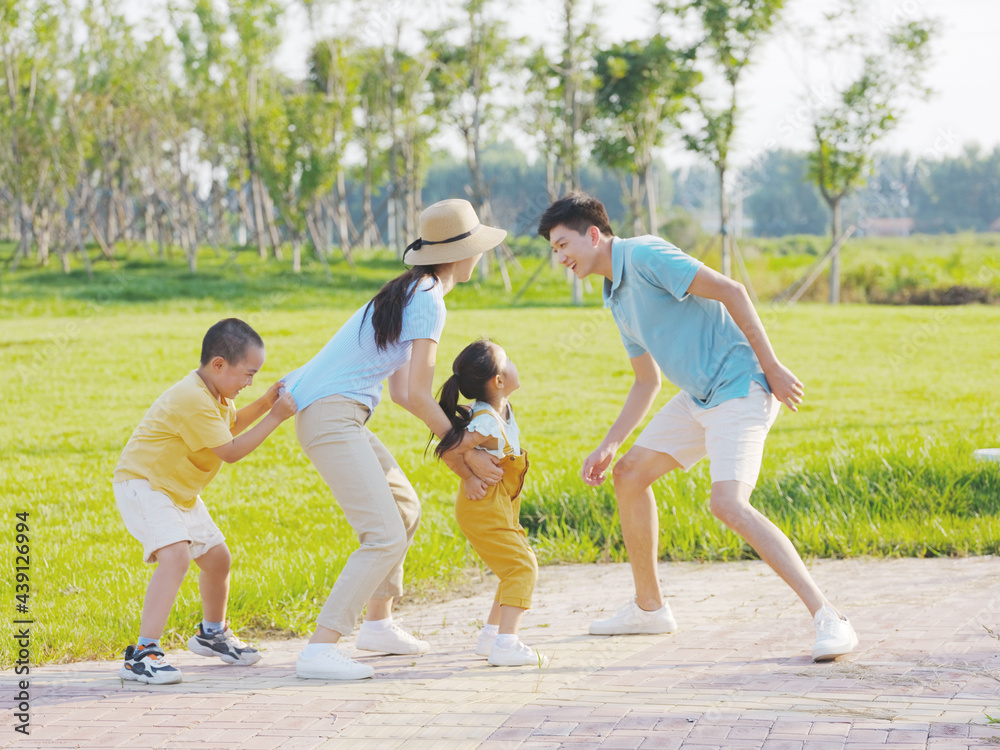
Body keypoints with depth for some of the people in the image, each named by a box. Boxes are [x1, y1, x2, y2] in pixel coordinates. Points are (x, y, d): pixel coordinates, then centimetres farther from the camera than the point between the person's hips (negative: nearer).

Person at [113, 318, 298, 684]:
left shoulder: (212, 393, 4)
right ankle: (144, 653, -31)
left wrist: (265, 402, 9)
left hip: (179, 491, 10)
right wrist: (275, 417, -20)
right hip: (142, 484, -10)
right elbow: (230, 451, -23)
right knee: (176, 554, -29)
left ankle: (212, 633, 41)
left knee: (217, 556, 15)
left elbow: (230, 425, 24)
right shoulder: (193, 400, -28)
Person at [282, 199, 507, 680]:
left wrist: (453, 442, 13)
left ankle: (377, 623, 35)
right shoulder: (429, 302, -12)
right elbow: (417, 394, -15)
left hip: (340, 415, 11)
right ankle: (319, 649, -22)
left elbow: (401, 391, 19)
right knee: (386, 536, -16)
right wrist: (465, 452, -6)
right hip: (331, 415, -11)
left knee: (404, 507, 25)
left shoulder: (410, 293, 19)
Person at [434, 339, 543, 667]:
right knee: (521, 566, -14)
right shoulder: (486, 422, -26)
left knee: (517, 568, 17)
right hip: (483, 508, -10)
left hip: (501, 508, 10)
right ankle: (505, 643, -21)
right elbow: (449, 449, -27)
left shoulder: (504, 409, 4)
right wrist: (469, 477, -20)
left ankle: (490, 635, 25)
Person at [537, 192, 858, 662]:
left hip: (739, 389, -10)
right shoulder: (617, 297, 17)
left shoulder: (644, 255, -13)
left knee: (728, 504, -25)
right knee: (629, 472, 15)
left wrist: (772, 367, -20)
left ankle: (828, 619, -26)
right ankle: (648, 607, 28)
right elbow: (646, 381, 25)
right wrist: (609, 445, 17)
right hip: (698, 397, 10)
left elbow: (730, 291, -19)